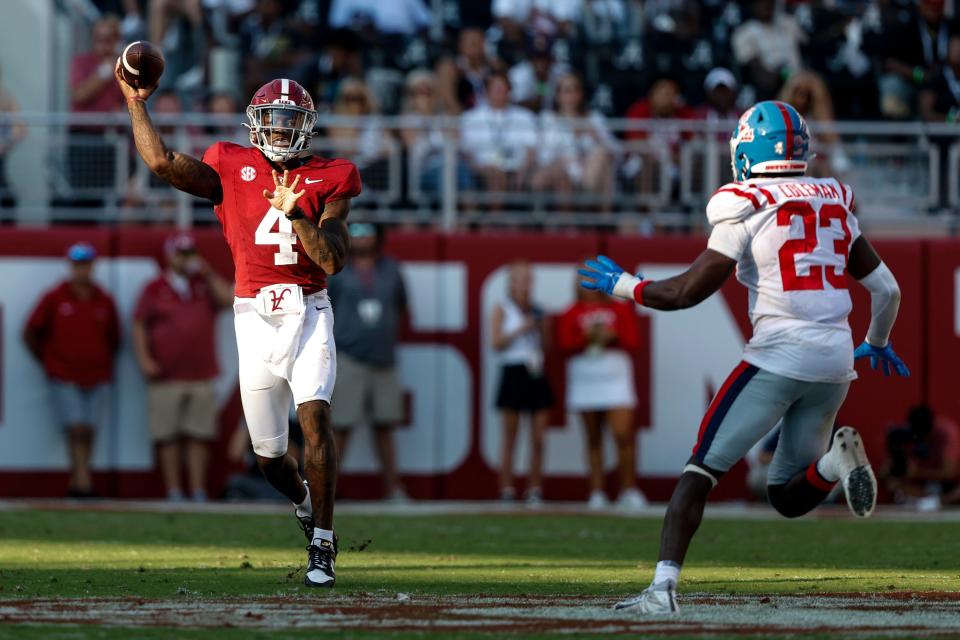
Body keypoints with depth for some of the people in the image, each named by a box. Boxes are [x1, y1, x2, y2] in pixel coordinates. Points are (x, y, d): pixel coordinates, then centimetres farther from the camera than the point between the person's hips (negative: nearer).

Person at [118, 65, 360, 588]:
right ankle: (305, 499, 42)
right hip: (254, 317, 2)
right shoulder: (232, 169, 5)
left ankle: (322, 543, -15)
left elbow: (333, 259, -7)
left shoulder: (328, 180, 4)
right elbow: (162, 163, -9)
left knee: (315, 416, -22)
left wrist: (295, 213, -18)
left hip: (307, 313, -2)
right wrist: (135, 104, -5)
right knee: (269, 455, 7)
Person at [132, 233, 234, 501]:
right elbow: (139, 325, 5)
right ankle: (173, 492, 1)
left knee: (199, 436, 1)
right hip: (166, 376, -2)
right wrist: (144, 358, -6)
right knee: (167, 436, -3)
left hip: (201, 375, 2)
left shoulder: (207, 283, 13)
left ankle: (198, 492, 3)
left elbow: (230, 299, -1)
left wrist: (208, 275, -4)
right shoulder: (155, 289, 6)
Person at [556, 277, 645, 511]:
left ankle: (629, 490, -6)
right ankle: (597, 492, 7)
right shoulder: (571, 315, 8)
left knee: (624, 435, -13)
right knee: (593, 439, 5)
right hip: (584, 380, 1)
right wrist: (587, 338, -17)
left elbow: (633, 340, 1)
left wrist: (613, 336, -14)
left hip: (615, 379, -1)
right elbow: (565, 343, -4)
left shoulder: (621, 310, 7)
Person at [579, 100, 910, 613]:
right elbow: (886, 288, 18)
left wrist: (623, 285, 10)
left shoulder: (747, 209, -5)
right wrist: (877, 343, 38)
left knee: (701, 469, 2)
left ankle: (664, 585, -9)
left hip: (779, 354, -6)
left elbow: (687, 292, -7)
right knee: (787, 496, 16)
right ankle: (836, 459, -14)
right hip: (835, 361, 6)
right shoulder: (834, 205, 13)